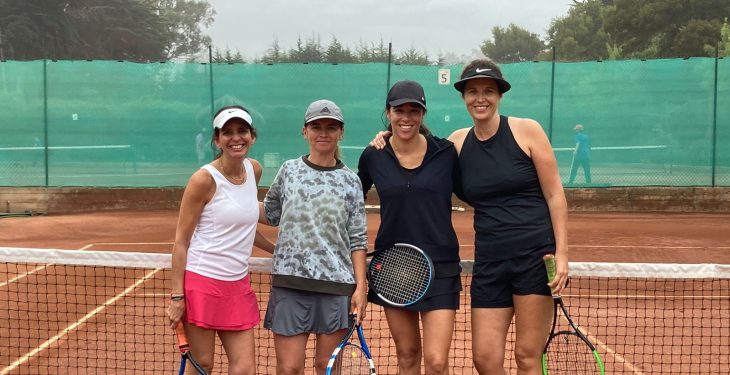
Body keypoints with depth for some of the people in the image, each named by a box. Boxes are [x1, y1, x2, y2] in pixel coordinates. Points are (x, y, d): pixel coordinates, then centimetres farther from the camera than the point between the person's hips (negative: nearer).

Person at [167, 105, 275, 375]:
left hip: (238, 284, 6)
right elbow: (181, 241, -9)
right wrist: (176, 296, -13)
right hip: (202, 282, -6)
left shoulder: (254, 170, 7)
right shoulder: (204, 179, -11)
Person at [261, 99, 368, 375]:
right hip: (290, 281, 0)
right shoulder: (289, 170, 6)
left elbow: (357, 239, 4)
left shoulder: (350, 181, 5)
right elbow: (270, 214, 20)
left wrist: (360, 287, -2)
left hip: (337, 285, 0)